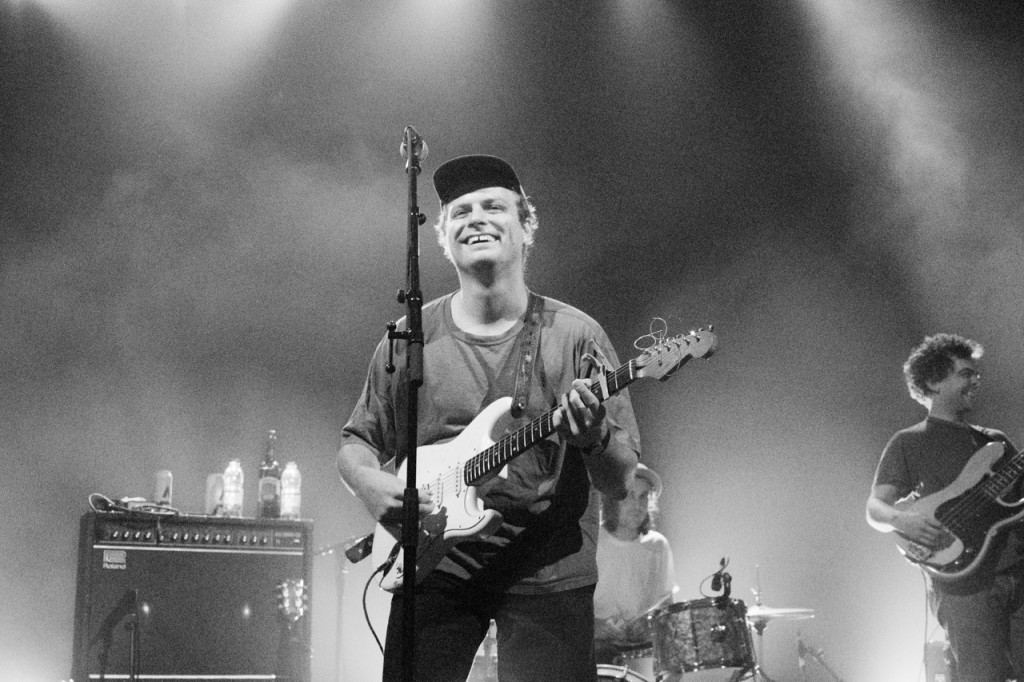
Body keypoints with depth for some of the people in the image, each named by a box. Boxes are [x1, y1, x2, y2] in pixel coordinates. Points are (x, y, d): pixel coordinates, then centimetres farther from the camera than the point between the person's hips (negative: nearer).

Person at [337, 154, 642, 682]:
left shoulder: (575, 336, -3)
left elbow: (619, 482, -2)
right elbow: (357, 440, 13)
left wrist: (594, 438, -24)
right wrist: (369, 481, -9)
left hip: (549, 574, -1)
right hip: (432, 566, 1)